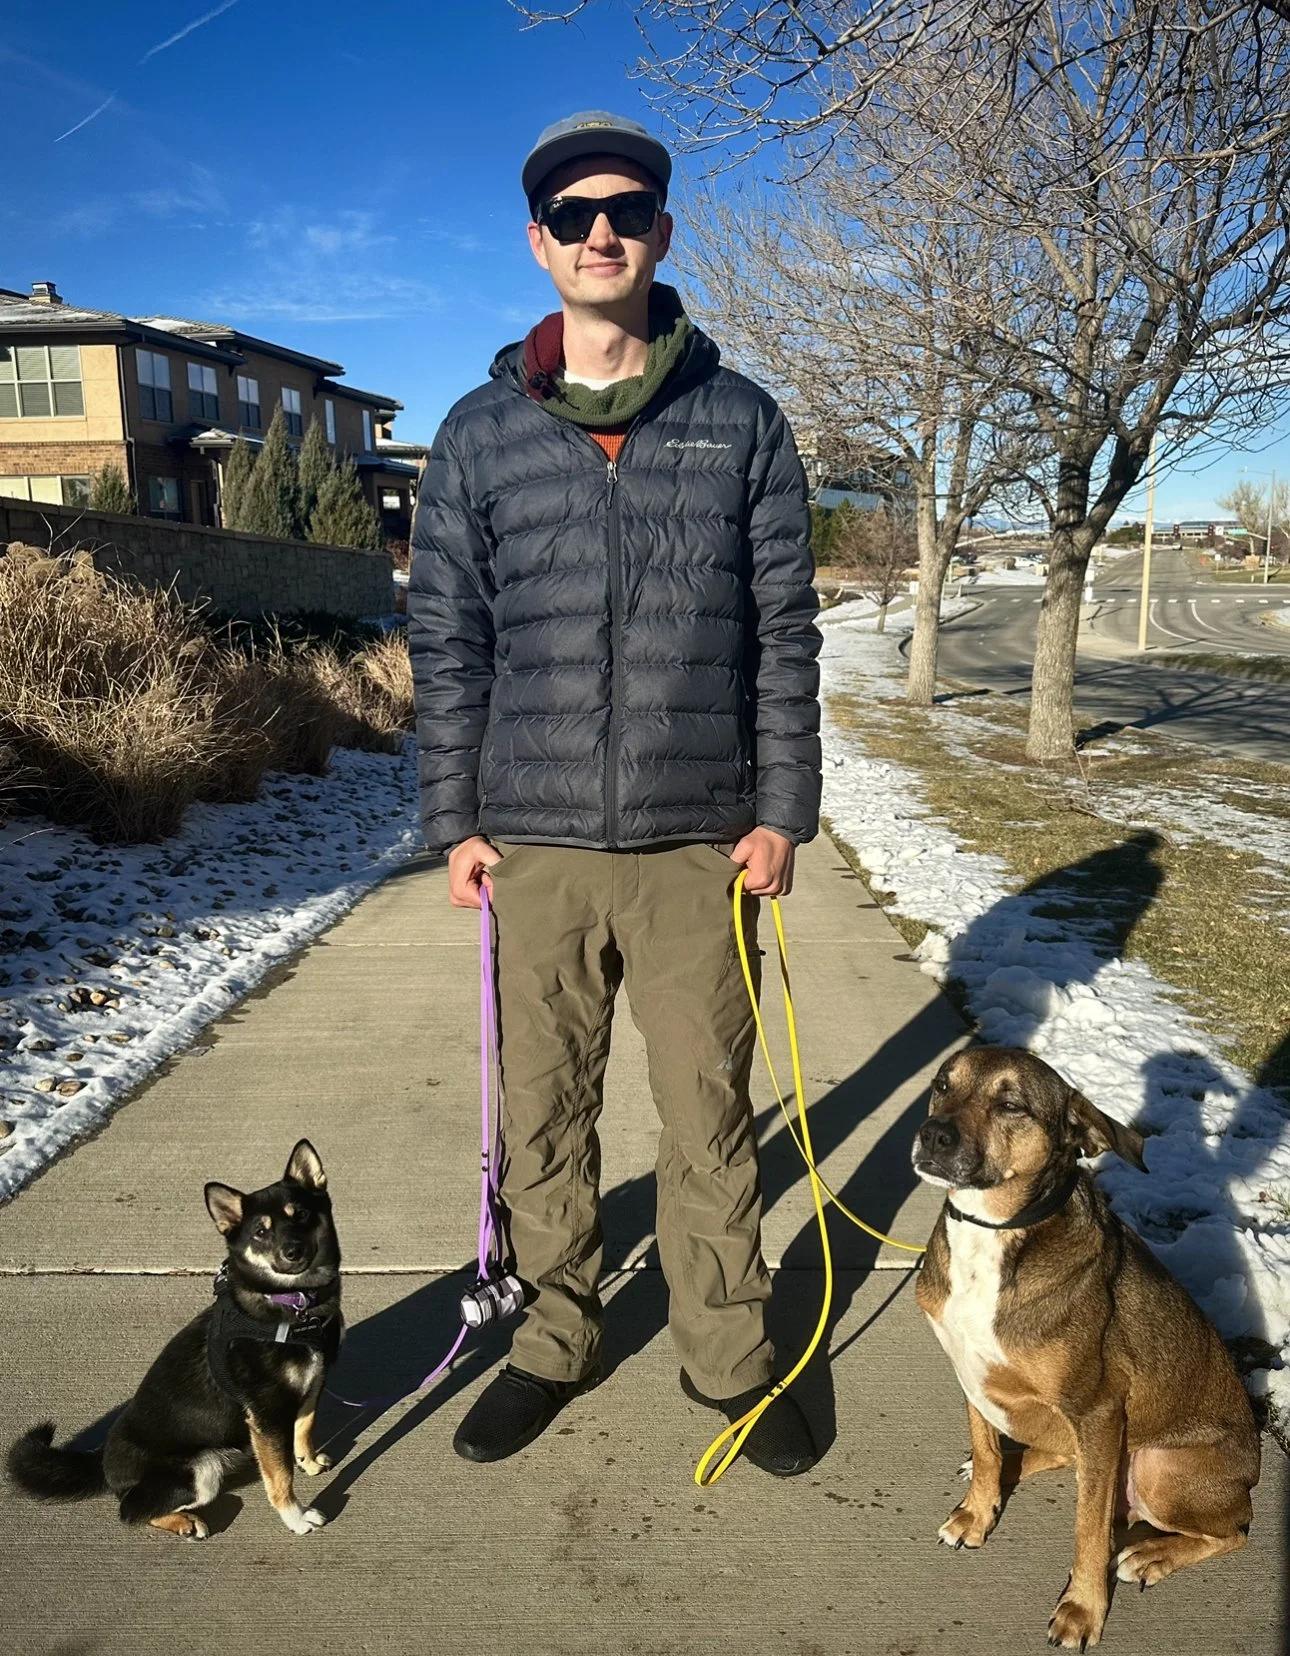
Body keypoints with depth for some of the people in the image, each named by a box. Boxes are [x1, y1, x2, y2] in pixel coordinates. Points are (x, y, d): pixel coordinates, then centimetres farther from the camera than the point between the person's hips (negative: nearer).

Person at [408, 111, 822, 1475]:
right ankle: (555, 1334, 33)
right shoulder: (481, 433, 7)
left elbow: (785, 631, 3)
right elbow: (446, 641, 6)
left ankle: (728, 1353, 28)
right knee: (543, 1109, 12)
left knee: (709, 1111, 8)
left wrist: (783, 810, -2)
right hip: (535, 845, 2)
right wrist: (453, 820, 1)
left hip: (700, 844, -1)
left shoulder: (740, 423, 5)